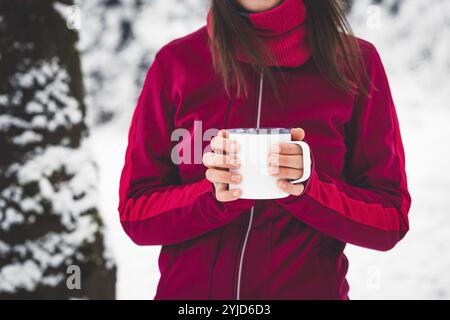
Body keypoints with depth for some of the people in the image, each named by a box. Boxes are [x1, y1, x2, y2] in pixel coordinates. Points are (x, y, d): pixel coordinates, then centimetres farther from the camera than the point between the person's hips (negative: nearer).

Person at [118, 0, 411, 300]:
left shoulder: (357, 61, -7)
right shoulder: (175, 62, -6)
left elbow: (391, 219, -7)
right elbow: (134, 213, -6)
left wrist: (307, 190, -24)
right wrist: (217, 196, -23)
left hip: (310, 288, 0)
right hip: (189, 289, 1)